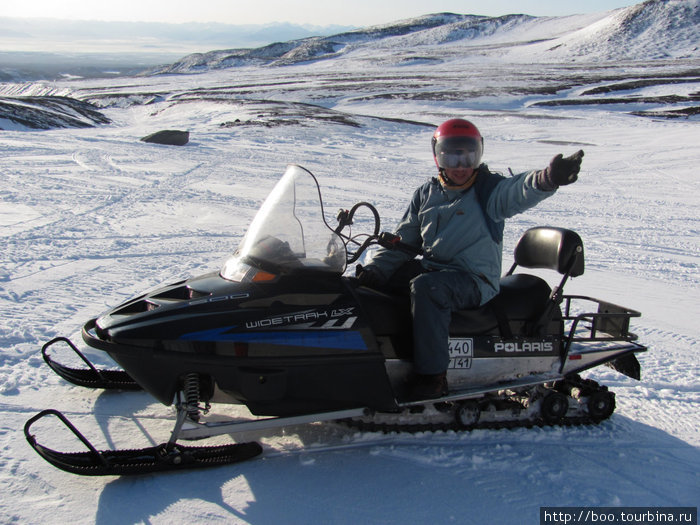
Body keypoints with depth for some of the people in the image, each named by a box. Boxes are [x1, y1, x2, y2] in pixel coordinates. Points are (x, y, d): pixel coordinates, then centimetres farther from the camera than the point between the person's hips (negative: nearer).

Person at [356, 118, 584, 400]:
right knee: (370, 279, -1)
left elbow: (520, 189, -28)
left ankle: (432, 376, -29)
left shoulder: (489, 189, -5)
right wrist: (375, 269, -1)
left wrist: (548, 178, -52)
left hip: (475, 279, -7)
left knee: (425, 287, -35)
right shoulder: (426, 194, 12)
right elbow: (403, 240, 14)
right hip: (431, 268, 7)